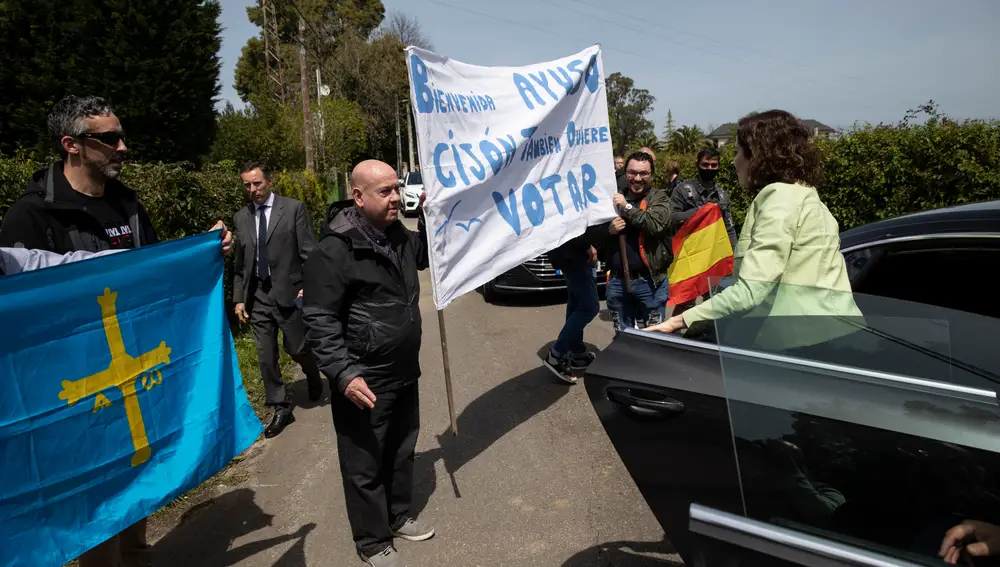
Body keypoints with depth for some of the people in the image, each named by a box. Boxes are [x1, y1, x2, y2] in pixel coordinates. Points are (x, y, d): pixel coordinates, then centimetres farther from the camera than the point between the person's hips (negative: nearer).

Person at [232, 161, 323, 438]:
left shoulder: (294, 208, -4)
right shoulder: (241, 217, 9)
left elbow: (309, 253, -6)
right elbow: (240, 263, 12)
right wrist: (239, 298, 6)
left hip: (288, 291, -4)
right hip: (257, 295, 4)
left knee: (297, 347, 5)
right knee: (266, 356, 6)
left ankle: (313, 375, 39)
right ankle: (281, 408, 19)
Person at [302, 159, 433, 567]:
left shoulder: (397, 234, 5)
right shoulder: (334, 250, -20)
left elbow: (424, 257, 26)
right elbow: (319, 321, -20)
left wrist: (428, 216, 10)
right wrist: (343, 374, -26)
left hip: (404, 373, 8)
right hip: (364, 380, -8)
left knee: (402, 451, 22)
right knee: (365, 465, 7)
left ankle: (399, 517, 43)